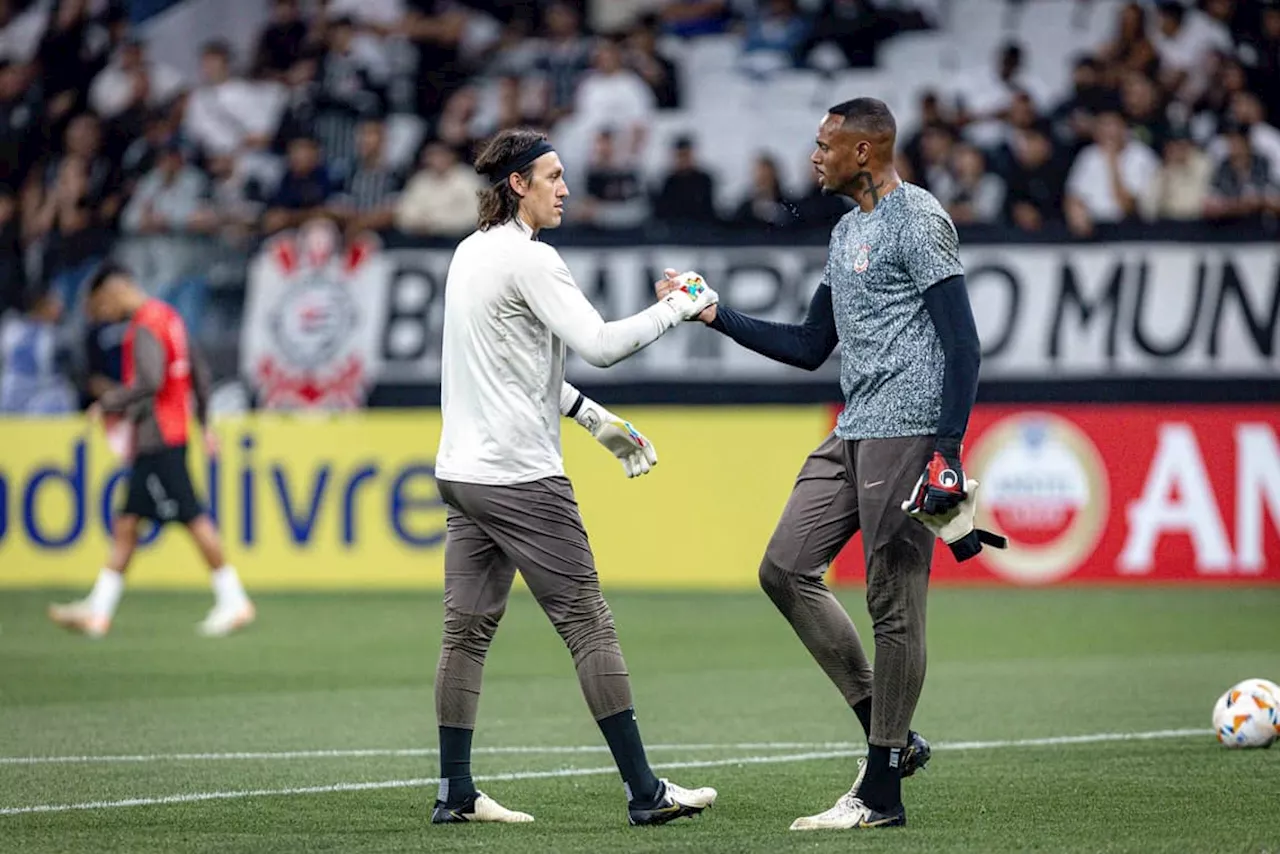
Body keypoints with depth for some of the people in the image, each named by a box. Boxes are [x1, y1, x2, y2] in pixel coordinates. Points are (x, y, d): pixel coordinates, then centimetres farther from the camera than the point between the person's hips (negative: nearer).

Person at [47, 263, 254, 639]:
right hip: (152, 443, 10)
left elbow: (149, 382, -26)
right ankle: (98, 611, 8)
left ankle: (233, 601, 0)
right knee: (126, 523, 8)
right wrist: (204, 422, 25)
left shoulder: (145, 328, -15)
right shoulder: (167, 316, 16)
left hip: (157, 439, -10)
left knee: (192, 517, -5)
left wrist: (109, 404, -14)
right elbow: (199, 372, 20)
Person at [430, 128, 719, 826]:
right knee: (588, 624, -4)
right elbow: (599, 344, -20)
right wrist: (677, 307, -9)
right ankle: (644, 791, -3)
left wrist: (593, 416, 21)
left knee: (467, 629, 8)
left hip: (461, 471, 9)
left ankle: (454, 792, 8)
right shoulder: (528, 259, -13)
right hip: (520, 474, -9)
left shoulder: (472, 252, 15)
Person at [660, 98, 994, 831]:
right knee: (787, 569, 5)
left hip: (906, 433, -10)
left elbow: (963, 342, -15)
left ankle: (882, 793, -2)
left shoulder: (919, 220, -10)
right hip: (853, 436, 10)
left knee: (894, 603, -6)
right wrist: (717, 316, 18)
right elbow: (811, 347, 25)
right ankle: (889, 735, 9)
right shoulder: (848, 232, 19)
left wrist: (948, 452, -22)